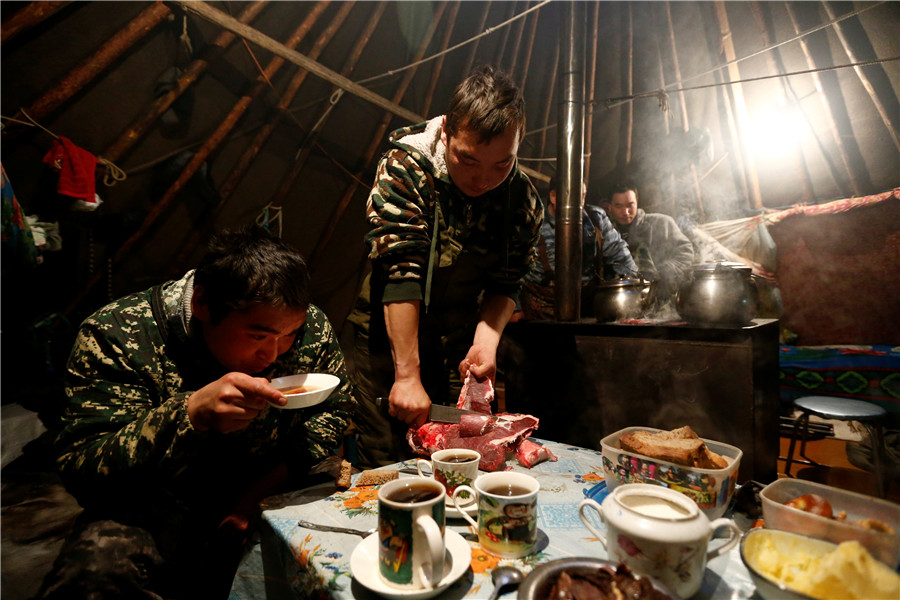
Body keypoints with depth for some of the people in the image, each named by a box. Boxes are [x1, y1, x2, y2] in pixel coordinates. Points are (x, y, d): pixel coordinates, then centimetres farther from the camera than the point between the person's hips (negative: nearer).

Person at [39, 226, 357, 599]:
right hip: (154, 517, -1)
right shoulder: (115, 337, -17)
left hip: (269, 504, 2)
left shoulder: (309, 325, -11)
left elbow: (336, 408, 1)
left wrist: (267, 486, -13)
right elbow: (80, 472, -19)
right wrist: (191, 413, -38)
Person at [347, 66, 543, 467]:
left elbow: (505, 284, -1)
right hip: (389, 332, -2)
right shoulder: (405, 167, -19)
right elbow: (399, 272, -25)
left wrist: (487, 339, -21)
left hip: (459, 343, 3)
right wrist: (407, 375, -27)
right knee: (385, 462, 1)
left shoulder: (524, 198, -8)